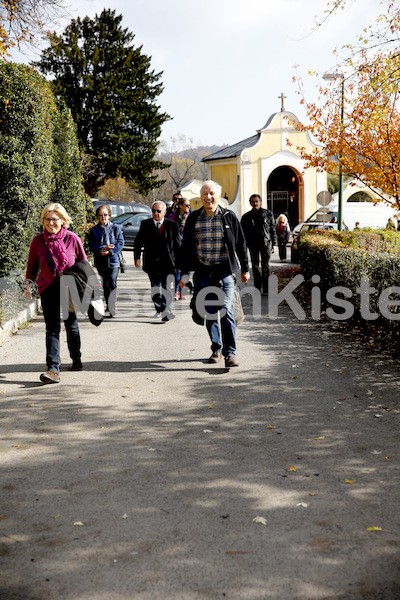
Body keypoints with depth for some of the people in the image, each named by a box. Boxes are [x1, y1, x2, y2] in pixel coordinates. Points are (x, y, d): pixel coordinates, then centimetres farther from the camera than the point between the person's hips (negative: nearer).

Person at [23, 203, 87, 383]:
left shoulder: (72, 239, -5)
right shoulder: (38, 241, -2)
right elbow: (32, 265, 9)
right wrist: (28, 285, 2)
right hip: (48, 288, 0)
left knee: (71, 324, 14)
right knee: (52, 328, -7)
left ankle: (76, 359, 35)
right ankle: (53, 369, -12)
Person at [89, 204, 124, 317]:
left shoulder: (115, 228, 5)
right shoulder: (94, 230, 9)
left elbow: (120, 243, -2)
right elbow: (92, 245, 2)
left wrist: (109, 251, -14)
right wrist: (103, 249, -15)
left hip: (113, 260, -2)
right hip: (101, 262, 2)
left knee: (112, 284, -13)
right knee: (105, 285, 8)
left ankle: (111, 308, -17)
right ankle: (109, 306, 21)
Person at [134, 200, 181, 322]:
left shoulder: (172, 225, 4)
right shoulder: (145, 224, 7)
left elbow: (177, 244, 6)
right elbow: (138, 242, 10)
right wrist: (137, 257, 2)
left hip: (168, 262, -1)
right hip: (152, 263, 2)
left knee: (166, 288, -8)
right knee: (155, 288, 6)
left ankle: (167, 312, -7)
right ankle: (158, 308, 25)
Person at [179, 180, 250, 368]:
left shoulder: (229, 217, 4)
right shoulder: (193, 218, 6)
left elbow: (240, 244, 10)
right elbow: (186, 247, 10)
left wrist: (245, 269, 10)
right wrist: (184, 273, 7)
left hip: (225, 272, -2)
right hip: (203, 273, 2)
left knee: (226, 311, -12)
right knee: (210, 314, 8)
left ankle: (230, 353, -9)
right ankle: (216, 349, 23)